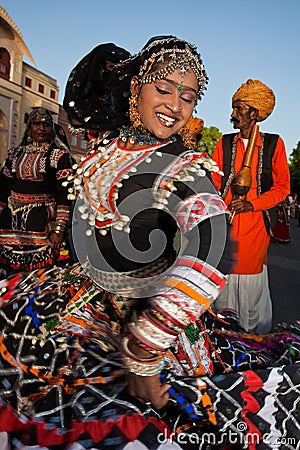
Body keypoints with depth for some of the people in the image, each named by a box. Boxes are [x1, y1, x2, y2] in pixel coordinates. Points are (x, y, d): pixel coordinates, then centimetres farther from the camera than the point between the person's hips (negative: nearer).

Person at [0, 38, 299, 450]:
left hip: (134, 312, -5)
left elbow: (213, 254, -39)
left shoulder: (182, 168, -21)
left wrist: (141, 354, -36)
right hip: (86, 292, 6)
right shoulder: (107, 149, -1)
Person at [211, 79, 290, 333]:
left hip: (255, 222, -2)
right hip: (225, 221, 2)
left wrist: (252, 203, -9)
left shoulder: (273, 144, 6)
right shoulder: (224, 144, 12)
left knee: (252, 281, 1)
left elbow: (282, 187, 5)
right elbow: (214, 183, 9)